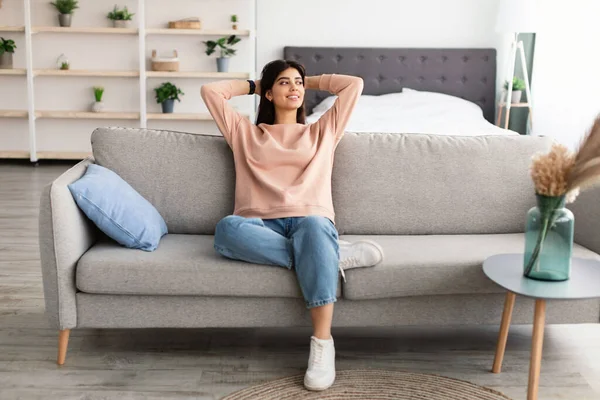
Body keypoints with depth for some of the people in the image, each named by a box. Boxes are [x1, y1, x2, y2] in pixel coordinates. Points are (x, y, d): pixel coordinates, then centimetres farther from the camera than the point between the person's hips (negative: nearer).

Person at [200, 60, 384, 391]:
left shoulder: (322, 131, 27)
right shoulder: (245, 133, 26)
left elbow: (355, 84, 23)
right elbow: (209, 91, 22)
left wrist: (310, 81, 34)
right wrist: (251, 86, 34)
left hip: (310, 220, 0)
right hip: (261, 225, 1)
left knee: (315, 228, -40)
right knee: (226, 228, -36)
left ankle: (322, 343, -39)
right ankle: (333, 256, -29)